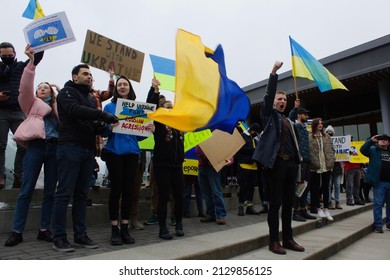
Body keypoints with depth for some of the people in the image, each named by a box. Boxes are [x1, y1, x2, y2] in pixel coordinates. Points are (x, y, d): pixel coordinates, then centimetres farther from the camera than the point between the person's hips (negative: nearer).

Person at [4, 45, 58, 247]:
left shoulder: (58, 107, 21)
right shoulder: (32, 103, 17)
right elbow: (25, 87, 1)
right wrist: (31, 62, -8)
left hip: (54, 148, 2)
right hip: (36, 146, -2)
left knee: (50, 191, 3)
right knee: (26, 190, -2)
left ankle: (44, 230, 12)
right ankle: (17, 231, 6)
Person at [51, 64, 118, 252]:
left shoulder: (89, 98, 25)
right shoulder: (67, 92, 3)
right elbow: (74, 110, -18)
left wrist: (101, 127, 0)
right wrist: (103, 115, -23)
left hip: (88, 149, 7)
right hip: (70, 147, -7)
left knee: (82, 194, 7)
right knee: (65, 193, -5)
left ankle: (80, 235, 13)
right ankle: (59, 237, 3)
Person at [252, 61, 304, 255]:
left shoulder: (289, 121, 24)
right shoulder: (269, 115, 7)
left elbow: (294, 142, 20)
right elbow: (268, 94, -8)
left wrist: (297, 162, 10)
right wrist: (274, 72, -15)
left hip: (291, 163, 7)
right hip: (276, 163, -6)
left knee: (288, 203, 10)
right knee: (275, 202, -3)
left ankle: (288, 239, 20)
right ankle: (274, 241, 6)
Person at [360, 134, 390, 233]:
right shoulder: (373, 150, 5)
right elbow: (363, 149, -13)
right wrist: (371, 140, -19)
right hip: (379, 182, -4)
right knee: (378, 203, -3)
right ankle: (378, 225, 2)